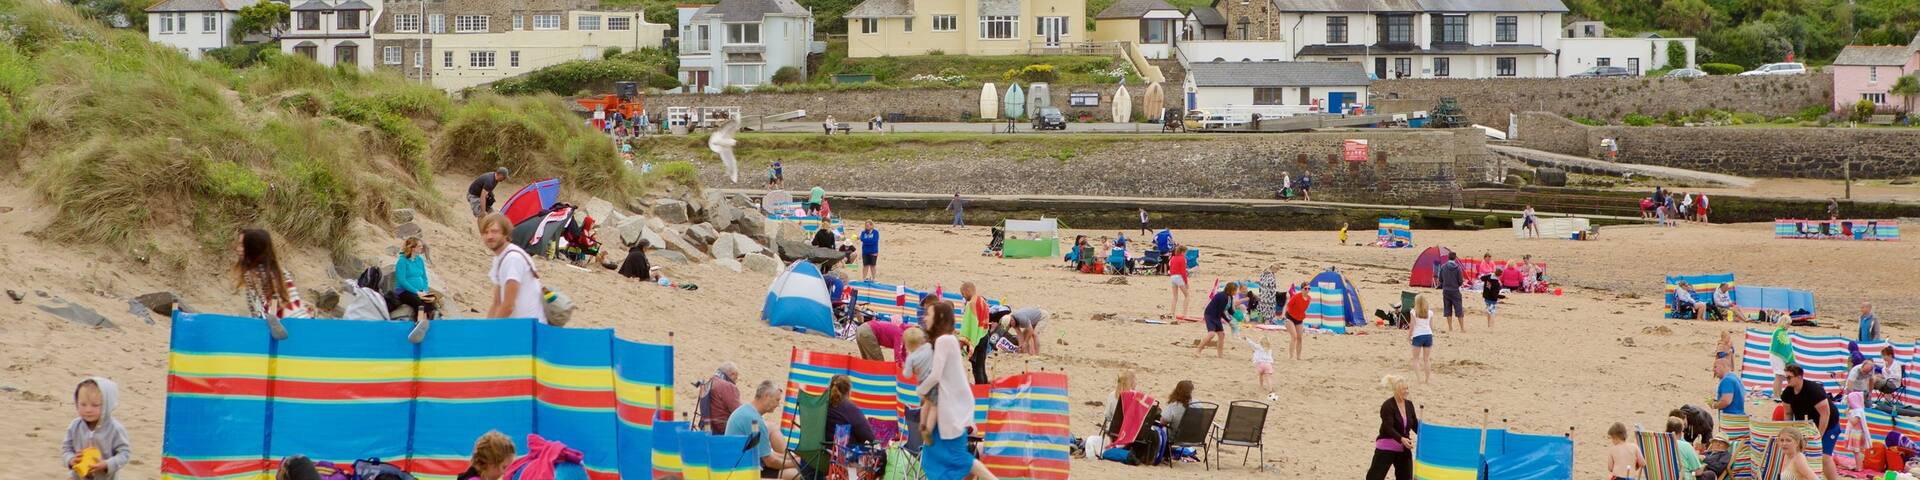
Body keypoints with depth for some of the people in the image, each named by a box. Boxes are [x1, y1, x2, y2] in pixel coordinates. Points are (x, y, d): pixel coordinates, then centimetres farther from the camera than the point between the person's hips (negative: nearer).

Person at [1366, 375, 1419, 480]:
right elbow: (1388, 428, -24)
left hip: (1403, 448, 6)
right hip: (1386, 448, -6)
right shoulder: (1388, 406, -15)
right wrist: (1401, 439, -37)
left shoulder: (1409, 404, 5)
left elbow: (1414, 425, 11)